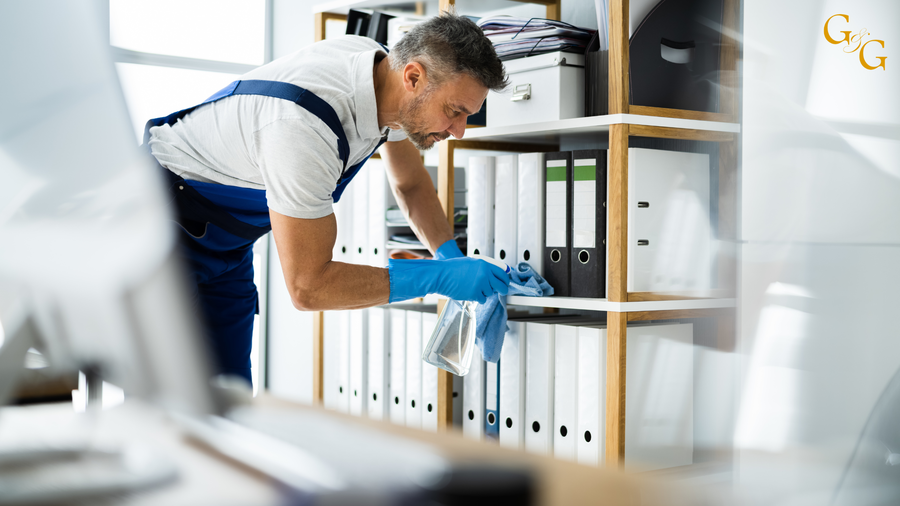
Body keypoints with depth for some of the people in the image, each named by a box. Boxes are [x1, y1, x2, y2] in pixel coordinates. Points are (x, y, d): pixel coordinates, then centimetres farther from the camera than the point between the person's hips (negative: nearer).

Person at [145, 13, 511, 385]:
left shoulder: (383, 63, -11)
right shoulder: (304, 127, -38)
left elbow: (410, 184, 8)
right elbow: (307, 286, -34)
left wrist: (453, 257, -7)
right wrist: (440, 277, -32)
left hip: (225, 239, 8)